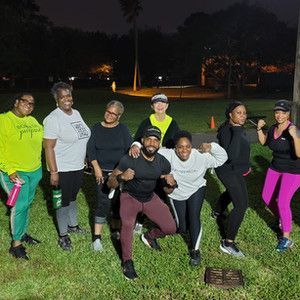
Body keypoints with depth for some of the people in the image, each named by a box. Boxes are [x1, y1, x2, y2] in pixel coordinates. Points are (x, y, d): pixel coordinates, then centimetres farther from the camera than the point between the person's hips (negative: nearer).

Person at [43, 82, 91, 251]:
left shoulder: (76, 113, 5)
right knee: (64, 202, 7)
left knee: (72, 198, 23)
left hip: (78, 167, 7)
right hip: (63, 169, -7)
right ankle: (63, 236, 23)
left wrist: (85, 159, 18)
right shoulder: (53, 119, -18)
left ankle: (72, 225, 42)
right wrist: (53, 172, -21)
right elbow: (49, 148, -20)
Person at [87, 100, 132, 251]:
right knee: (104, 202, -6)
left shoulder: (123, 129, 0)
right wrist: (96, 168, -10)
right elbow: (91, 149, 0)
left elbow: (129, 150, -4)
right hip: (102, 172, 0)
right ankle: (97, 237, 1)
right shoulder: (96, 128, 3)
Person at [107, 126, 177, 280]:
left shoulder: (163, 163, -13)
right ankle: (127, 261, -8)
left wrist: (172, 184, -25)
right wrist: (121, 177, -42)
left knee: (170, 228, -1)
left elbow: (167, 190, 0)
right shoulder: (129, 160, -26)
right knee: (127, 223, -32)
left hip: (150, 198, 4)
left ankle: (149, 236, 33)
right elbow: (110, 183, -20)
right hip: (130, 196, -4)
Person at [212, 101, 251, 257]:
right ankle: (228, 243, -7)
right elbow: (231, 156, -39)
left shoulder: (238, 128, 1)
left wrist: (245, 165, 27)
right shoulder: (226, 130, -27)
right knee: (241, 205, -15)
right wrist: (236, 132, -40)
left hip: (235, 170, 10)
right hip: (229, 171, -10)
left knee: (231, 192, 34)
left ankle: (217, 213, 63)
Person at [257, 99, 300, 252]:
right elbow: (263, 142, 15)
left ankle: (286, 238, 0)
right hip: (276, 167, 7)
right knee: (267, 197, 11)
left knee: (282, 201, -15)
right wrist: (259, 128, -1)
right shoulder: (273, 128, -3)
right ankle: (283, 219, 38)